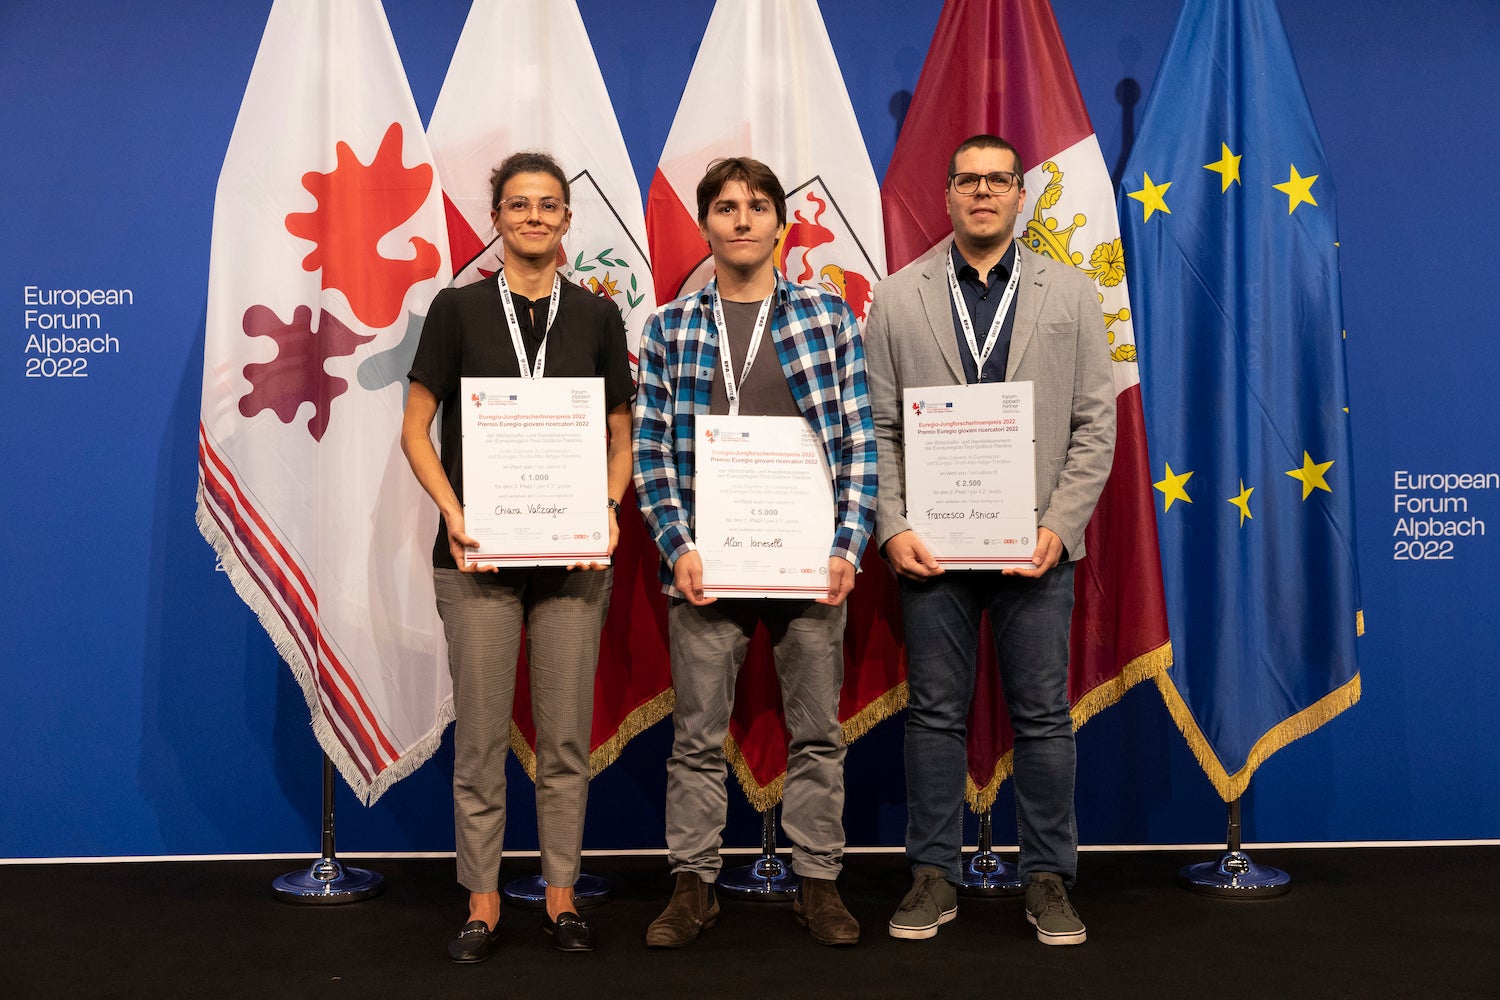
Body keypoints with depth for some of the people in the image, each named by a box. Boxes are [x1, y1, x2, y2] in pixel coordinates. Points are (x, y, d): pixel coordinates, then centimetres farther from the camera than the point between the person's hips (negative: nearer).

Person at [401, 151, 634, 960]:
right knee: (480, 735, 3)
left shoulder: (596, 316, 7)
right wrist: (454, 516, -11)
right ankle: (482, 904, 16)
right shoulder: (459, 308, 2)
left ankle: (561, 897, 19)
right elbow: (416, 430, 2)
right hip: (479, 554, -1)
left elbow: (621, 438, 10)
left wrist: (608, 509, -7)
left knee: (566, 735, 6)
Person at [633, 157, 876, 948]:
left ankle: (818, 882, 22)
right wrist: (679, 547, -9)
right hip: (706, 563, 0)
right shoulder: (669, 329, 6)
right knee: (698, 733, 7)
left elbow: (860, 443, 2)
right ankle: (693, 885, 21)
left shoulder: (830, 319, 5)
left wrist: (847, 548, -7)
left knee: (817, 730, 8)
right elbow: (651, 452, 3)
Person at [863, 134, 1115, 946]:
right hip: (931, 545, 0)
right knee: (935, 713, 7)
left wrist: (1058, 528, -7)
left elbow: (1095, 426, 3)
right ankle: (933, 877, 18)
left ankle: (1048, 880, 18)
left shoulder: (1071, 295, 7)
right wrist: (892, 528, -7)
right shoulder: (897, 298, 6)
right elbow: (877, 428, 4)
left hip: (1034, 544, 0)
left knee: (1043, 716, 5)